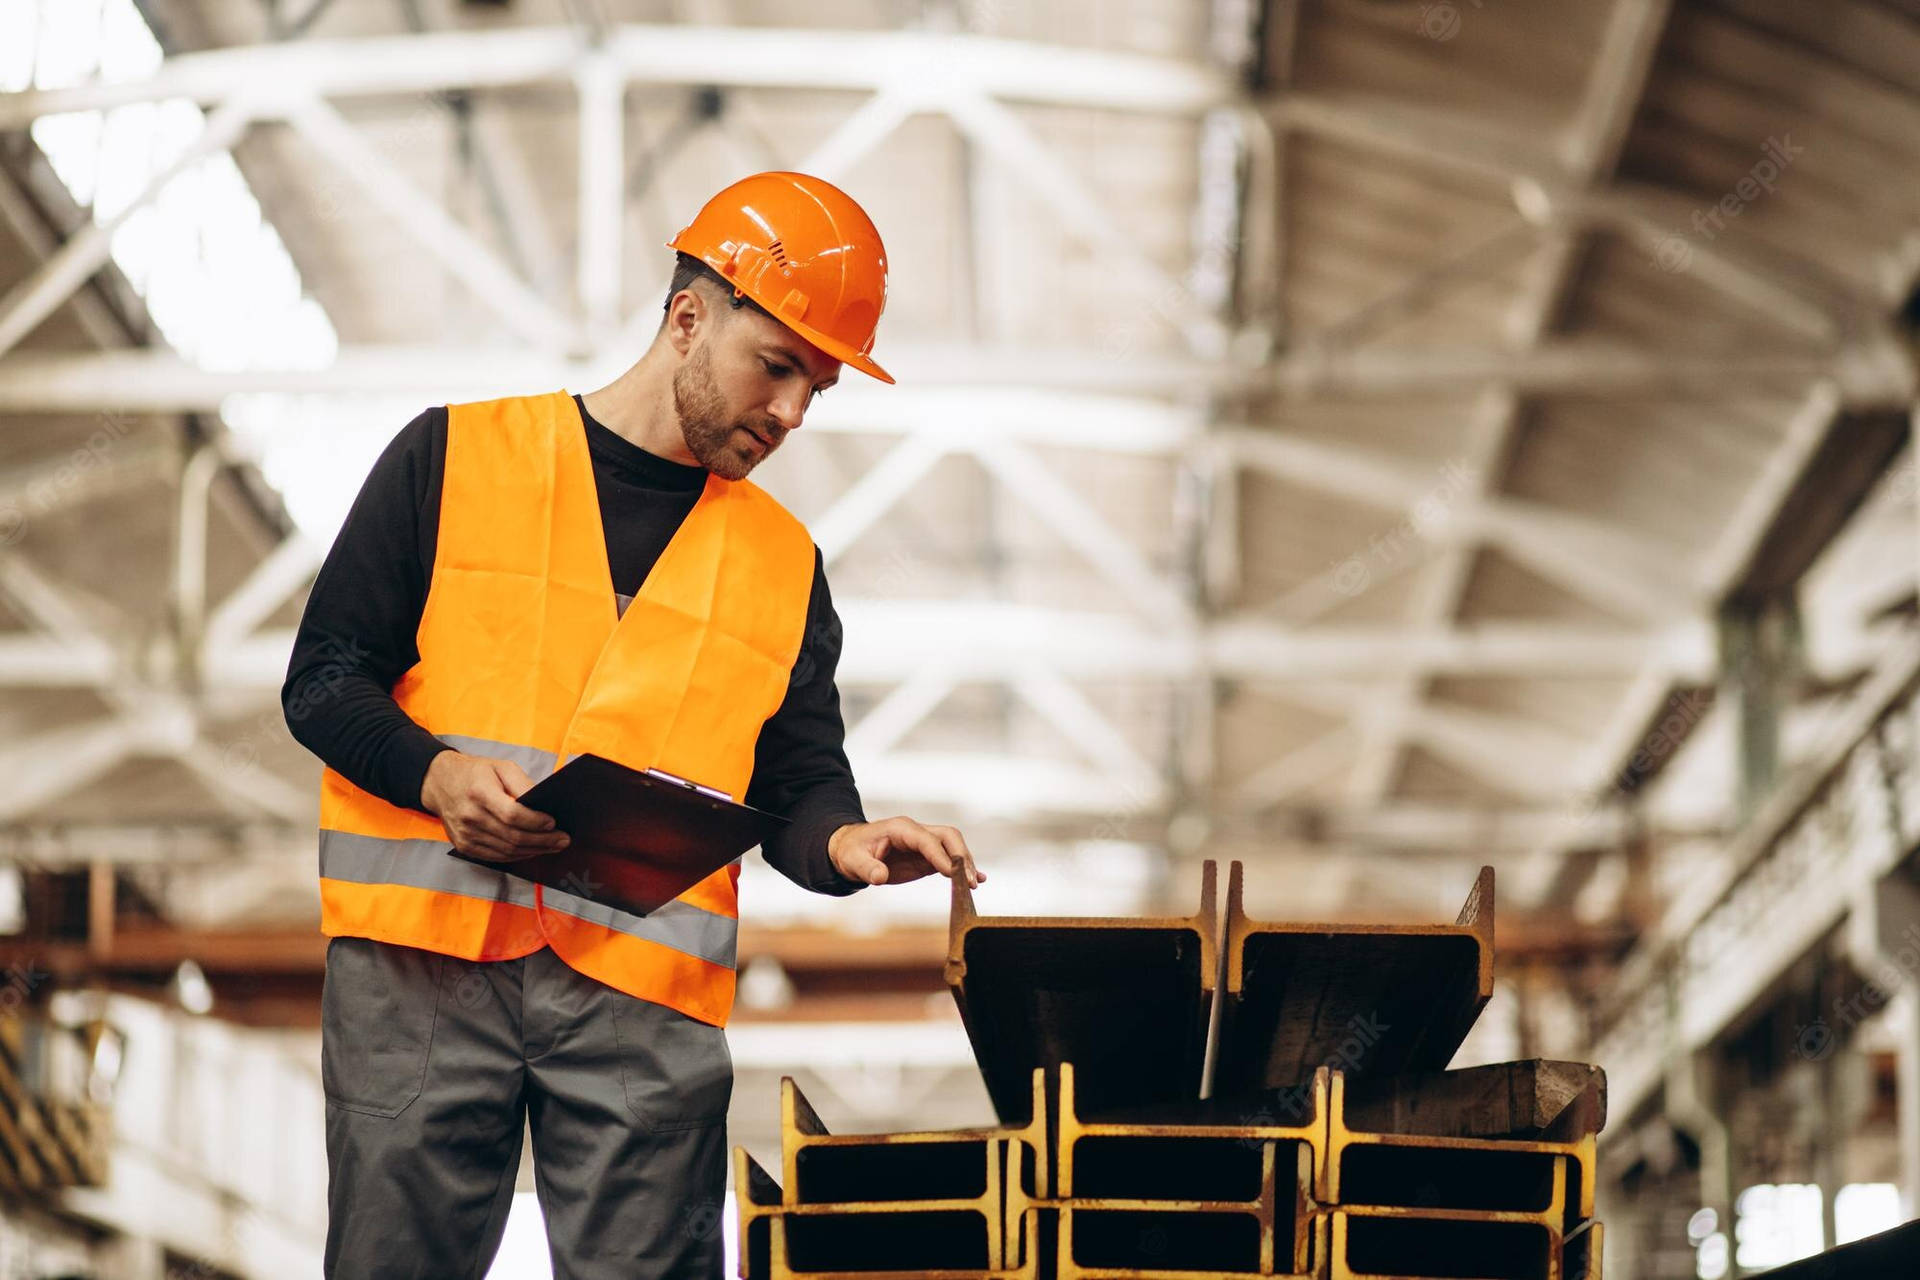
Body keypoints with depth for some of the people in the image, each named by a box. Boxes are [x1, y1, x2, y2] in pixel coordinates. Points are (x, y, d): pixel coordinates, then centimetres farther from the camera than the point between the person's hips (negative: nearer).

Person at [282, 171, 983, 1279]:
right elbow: (324, 678, 5)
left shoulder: (785, 562, 17)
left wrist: (843, 842, -8)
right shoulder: (460, 457, 7)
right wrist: (435, 774, -13)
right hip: (426, 955, -2)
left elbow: (795, 782, 15)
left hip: (647, 987, 2)